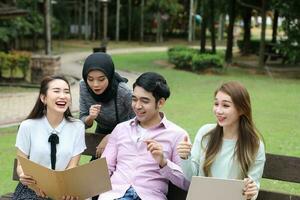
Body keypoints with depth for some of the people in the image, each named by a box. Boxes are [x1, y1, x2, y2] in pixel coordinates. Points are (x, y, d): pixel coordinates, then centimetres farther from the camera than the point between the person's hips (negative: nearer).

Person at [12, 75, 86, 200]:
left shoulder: (77, 127, 2)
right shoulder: (28, 126, -1)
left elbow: (72, 166, 2)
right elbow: (21, 164, 3)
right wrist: (24, 176, -21)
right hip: (31, 189, -1)